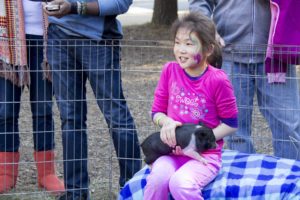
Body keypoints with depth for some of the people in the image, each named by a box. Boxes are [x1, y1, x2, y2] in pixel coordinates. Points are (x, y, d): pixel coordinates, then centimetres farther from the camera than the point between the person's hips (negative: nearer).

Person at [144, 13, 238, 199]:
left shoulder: (217, 80, -11)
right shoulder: (170, 70, 1)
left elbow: (230, 124, -4)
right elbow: (157, 111, 10)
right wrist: (166, 122, -14)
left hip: (205, 155, -3)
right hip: (172, 151, 3)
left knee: (180, 183, -33)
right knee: (157, 178, -29)